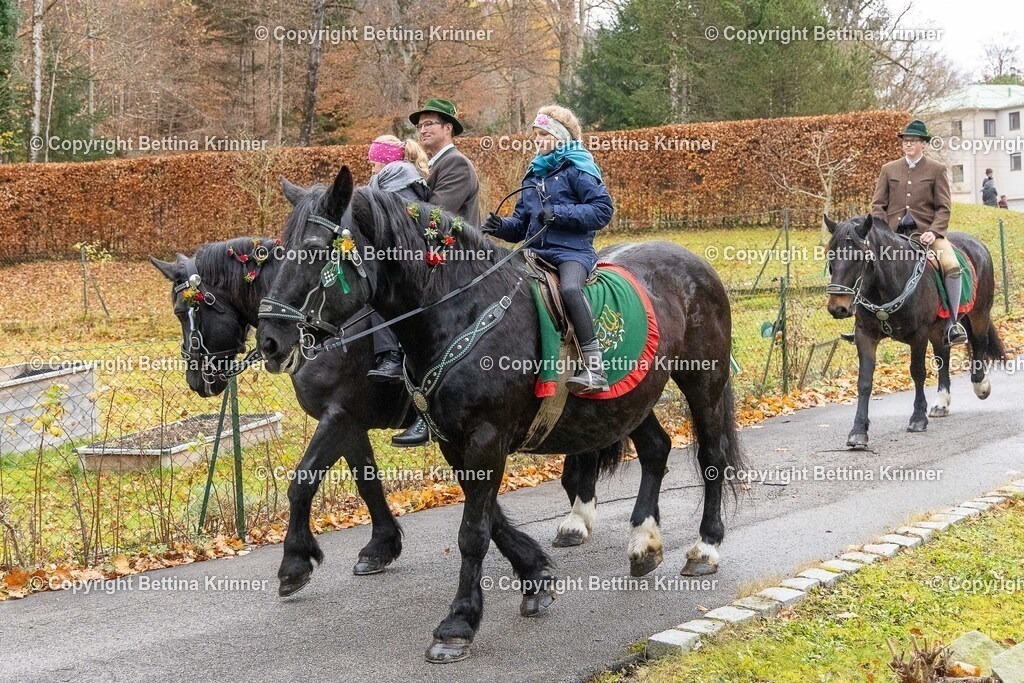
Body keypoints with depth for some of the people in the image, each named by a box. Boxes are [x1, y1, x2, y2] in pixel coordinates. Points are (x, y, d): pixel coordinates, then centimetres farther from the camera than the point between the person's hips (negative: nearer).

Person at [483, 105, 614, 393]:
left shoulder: (578, 169, 1)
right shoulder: (534, 175, 21)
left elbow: (602, 209, -9)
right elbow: (521, 223, 21)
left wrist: (558, 214, -16)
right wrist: (501, 226, -2)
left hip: (572, 250, -7)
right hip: (537, 251, 8)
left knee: (570, 288, -36)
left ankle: (594, 366, -36)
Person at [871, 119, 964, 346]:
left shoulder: (937, 169, 7)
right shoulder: (889, 169, 13)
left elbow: (943, 208, 2)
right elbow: (877, 204, 10)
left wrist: (933, 232, -15)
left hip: (926, 231, -2)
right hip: (893, 232, 2)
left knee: (952, 265, -26)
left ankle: (953, 322, -18)